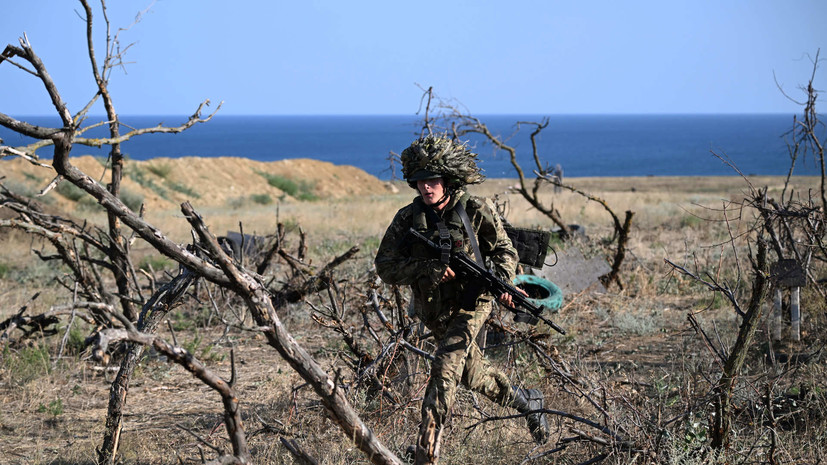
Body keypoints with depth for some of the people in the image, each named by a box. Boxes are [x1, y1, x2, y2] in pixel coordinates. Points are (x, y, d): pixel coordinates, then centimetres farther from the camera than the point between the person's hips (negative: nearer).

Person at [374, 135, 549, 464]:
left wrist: (502, 281, -23)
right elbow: (385, 266, -11)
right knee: (473, 375, 20)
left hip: (470, 304, -4)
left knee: (445, 367, -24)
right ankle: (527, 402, 48)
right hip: (433, 311, 5)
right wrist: (430, 269, -26)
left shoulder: (476, 211, -13)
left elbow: (504, 250, -2)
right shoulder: (408, 218, -8)